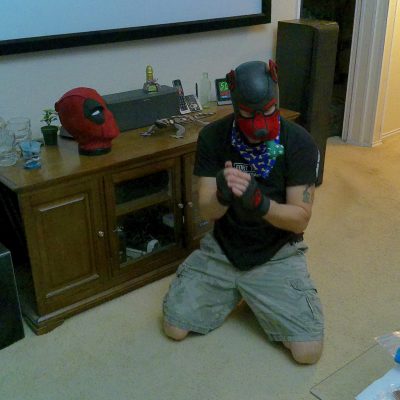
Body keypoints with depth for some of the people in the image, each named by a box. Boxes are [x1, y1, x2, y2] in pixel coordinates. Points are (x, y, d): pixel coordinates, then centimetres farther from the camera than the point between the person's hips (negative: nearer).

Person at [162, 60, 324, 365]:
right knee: (174, 328, -2)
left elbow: (300, 219, -17)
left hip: (277, 255, -1)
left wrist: (258, 200, -37)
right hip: (222, 249, 2)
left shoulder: (299, 143, -17)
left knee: (309, 351, -12)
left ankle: (263, 301, 17)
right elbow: (207, 211, -12)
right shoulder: (213, 137, -12)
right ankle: (234, 292, 22)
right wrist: (222, 195, -38)